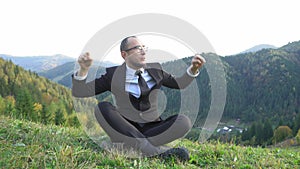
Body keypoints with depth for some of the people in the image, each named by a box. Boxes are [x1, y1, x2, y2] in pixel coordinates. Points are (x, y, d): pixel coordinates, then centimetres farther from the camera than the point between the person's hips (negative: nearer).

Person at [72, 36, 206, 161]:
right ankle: (158, 151, -37)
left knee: (184, 122, -24)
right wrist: (83, 69, -24)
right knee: (102, 108, -29)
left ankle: (124, 143, -27)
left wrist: (193, 69, -2)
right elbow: (79, 92, -6)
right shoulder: (113, 74, -3)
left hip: (152, 129, 1)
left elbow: (179, 84, 17)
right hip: (124, 129, -1)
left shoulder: (155, 70, 5)